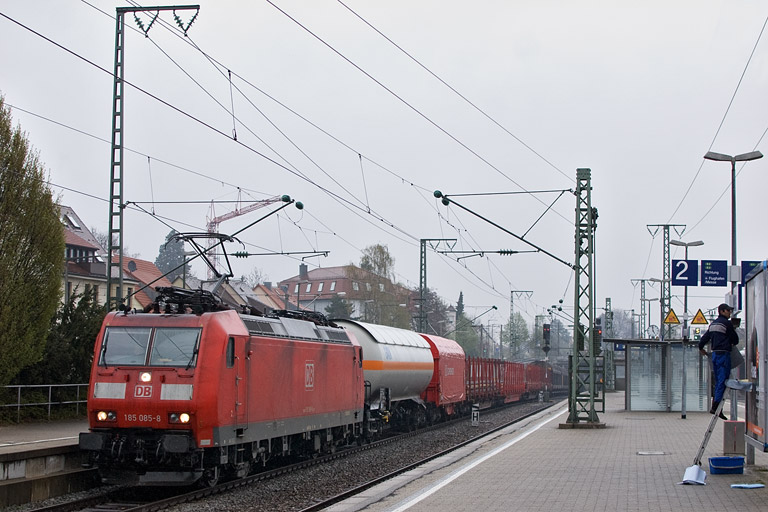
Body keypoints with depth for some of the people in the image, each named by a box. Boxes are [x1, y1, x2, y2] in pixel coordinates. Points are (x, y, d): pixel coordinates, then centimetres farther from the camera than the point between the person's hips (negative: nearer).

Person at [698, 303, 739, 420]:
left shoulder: (713, 323, 15)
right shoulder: (726, 323, -9)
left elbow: (704, 338, 21)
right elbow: (735, 339, -2)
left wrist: (701, 348, 38)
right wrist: (732, 344, 20)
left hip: (714, 353, 8)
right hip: (724, 354, -8)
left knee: (718, 381, 14)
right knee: (722, 381, -9)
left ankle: (715, 406, 13)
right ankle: (716, 407, -15)